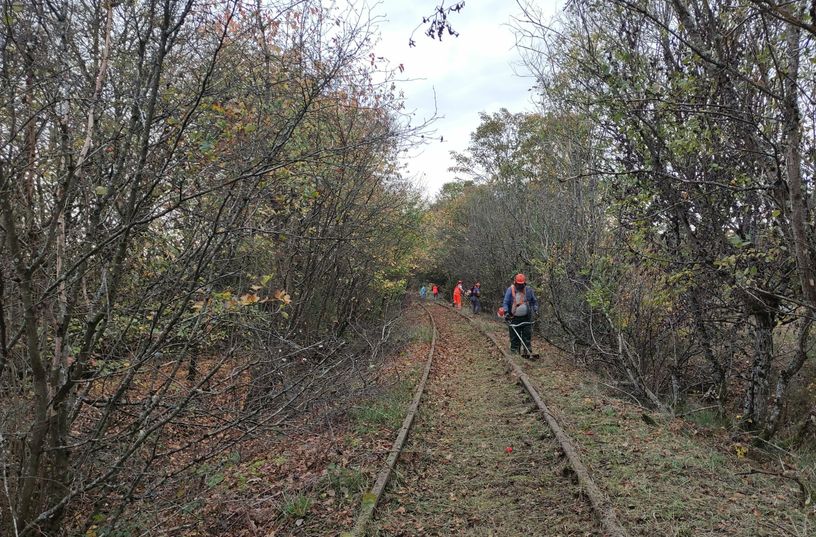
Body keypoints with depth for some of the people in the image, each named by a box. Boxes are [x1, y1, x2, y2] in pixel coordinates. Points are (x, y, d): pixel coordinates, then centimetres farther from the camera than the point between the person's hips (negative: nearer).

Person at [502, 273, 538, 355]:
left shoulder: (528, 290, 6)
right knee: (514, 337, 1)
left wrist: (535, 310, 3)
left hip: (526, 318, 2)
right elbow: (506, 303, -2)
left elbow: (534, 301, 17)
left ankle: (528, 352, 8)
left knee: (527, 337, 2)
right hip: (514, 318, -2)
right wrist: (506, 312, -14)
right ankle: (514, 351, 9)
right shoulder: (510, 290, -1)